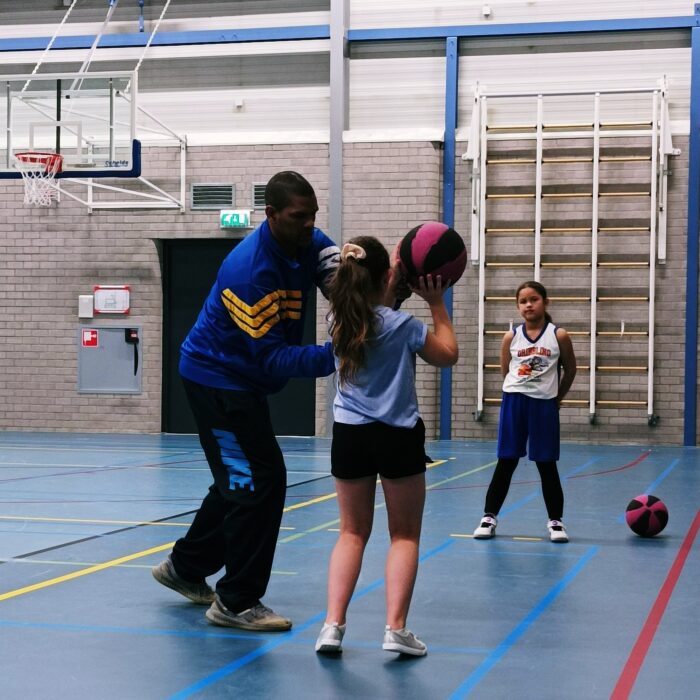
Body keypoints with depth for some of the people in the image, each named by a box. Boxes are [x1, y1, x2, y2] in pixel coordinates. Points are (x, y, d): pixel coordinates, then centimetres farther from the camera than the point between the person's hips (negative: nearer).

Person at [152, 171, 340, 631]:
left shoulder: (311, 245, -5)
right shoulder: (250, 270, -30)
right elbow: (271, 358, -31)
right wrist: (330, 356, -43)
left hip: (243, 381, 9)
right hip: (217, 378, -9)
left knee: (239, 480, 20)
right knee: (260, 482, -12)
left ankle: (185, 568, 37)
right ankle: (237, 603, -3)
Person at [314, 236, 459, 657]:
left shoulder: (339, 319, 0)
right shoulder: (401, 325, -12)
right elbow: (448, 355, 4)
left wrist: (394, 282, 19)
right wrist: (437, 303, 8)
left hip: (350, 436, 4)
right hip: (398, 437, -4)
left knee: (352, 533, 13)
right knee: (405, 535, 9)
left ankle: (333, 624, 1)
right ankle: (396, 628, 1)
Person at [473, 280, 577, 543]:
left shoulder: (558, 336, -3)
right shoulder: (511, 337, 1)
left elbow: (570, 369, 9)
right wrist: (520, 389, 10)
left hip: (544, 405, -1)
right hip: (514, 402, 1)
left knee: (547, 465, 5)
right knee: (506, 462, 5)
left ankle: (555, 521, 15)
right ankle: (489, 517, 12)